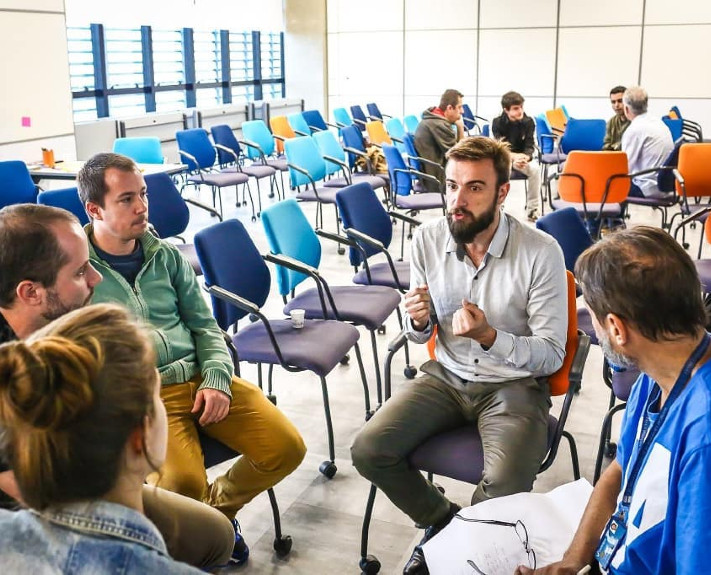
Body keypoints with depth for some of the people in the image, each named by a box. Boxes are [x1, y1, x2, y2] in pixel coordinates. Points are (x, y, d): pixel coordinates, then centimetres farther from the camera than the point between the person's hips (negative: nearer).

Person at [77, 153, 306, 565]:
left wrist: (217, 379, -4)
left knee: (287, 449, -8)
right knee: (183, 484, -30)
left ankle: (218, 505, 20)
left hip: (200, 378, 5)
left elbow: (205, 326, 14)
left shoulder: (167, 256, 14)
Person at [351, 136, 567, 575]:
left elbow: (551, 355, -13)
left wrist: (489, 336, -30)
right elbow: (422, 334, 6)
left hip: (513, 384, -3)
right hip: (447, 375, 4)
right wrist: (419, 322, -19)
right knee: (368, 452, -14)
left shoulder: (541, 252, -18)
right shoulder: (428, 238, -6)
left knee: (506, 489, -28)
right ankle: (444, 520, 14)